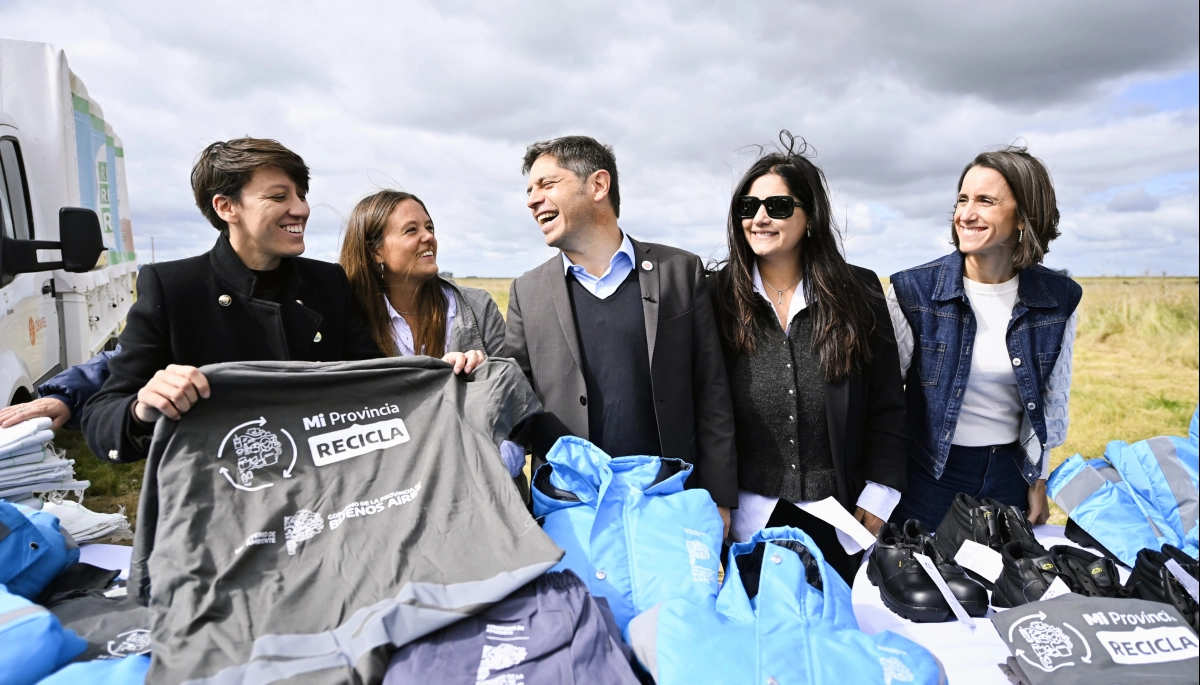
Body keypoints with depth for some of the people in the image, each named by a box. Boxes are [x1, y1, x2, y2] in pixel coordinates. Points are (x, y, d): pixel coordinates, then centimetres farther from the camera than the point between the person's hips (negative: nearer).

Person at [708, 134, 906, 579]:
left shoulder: (859, 293, -2)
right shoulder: (718, 296, -4)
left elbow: (887, 406, 2)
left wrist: (875, 502, -2)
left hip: (837, 516, 1)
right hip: (748, 515, 0)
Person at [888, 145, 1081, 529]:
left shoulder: (1060, 299, -5)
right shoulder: (913, 290, -13)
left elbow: (1053, 400, 6)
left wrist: (1038, 484, 10)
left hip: (1010, 472, 3)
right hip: (930, 471, -2)